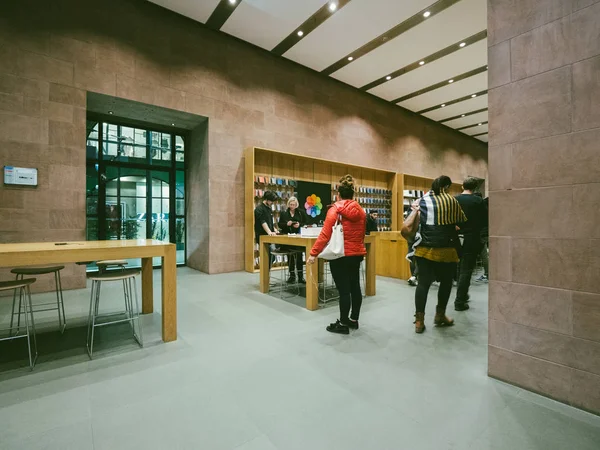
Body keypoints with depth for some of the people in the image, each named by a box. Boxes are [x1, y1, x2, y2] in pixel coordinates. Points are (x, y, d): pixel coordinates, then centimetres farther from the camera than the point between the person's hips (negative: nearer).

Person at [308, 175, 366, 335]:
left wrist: (314, 253, -16)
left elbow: (325, 234, -18)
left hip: (340, 255, -6)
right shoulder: (361, 211, 6)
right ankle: (353, 320, 30)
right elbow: (362, 234, 14)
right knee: (355, 286, 16)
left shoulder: (335, 210, -12)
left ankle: (343, 324, 14)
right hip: (357, 254, 7)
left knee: (343, 289, 1)